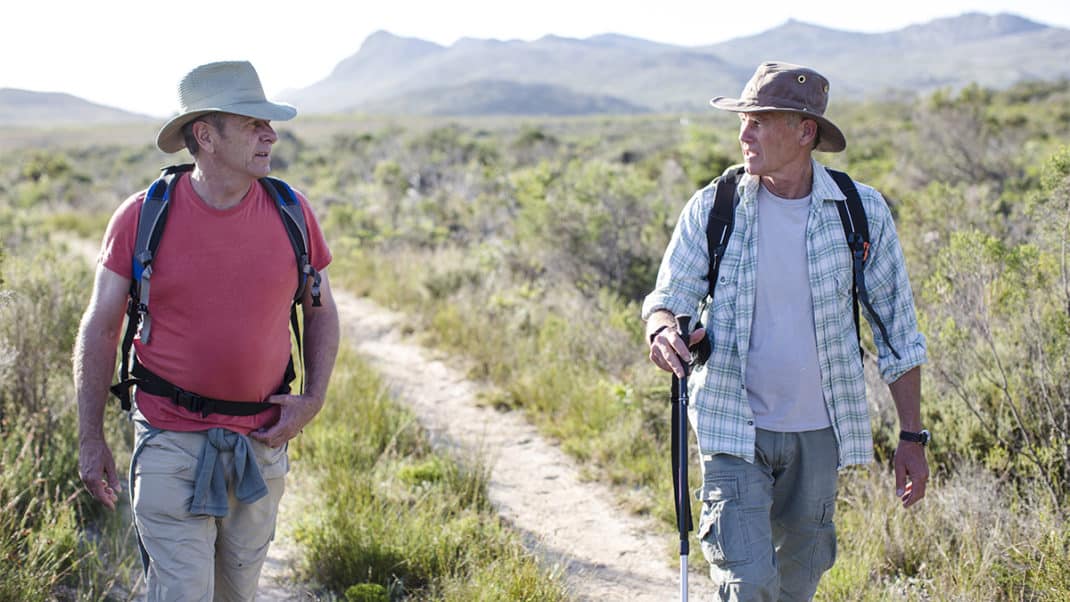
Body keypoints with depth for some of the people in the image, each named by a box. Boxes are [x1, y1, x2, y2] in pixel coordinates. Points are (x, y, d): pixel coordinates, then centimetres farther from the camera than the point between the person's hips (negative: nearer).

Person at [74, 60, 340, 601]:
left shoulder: (290, 214, -2)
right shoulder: (142, 217, -8)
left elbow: (321, 311, 11)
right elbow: (100, 327, -1)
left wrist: (313, 399, -3)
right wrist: (91, 439, -2)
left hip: (261, 442, 3)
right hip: (171, 443, -3)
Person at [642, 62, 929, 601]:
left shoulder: (862, 212, -5)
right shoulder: (713, 207, -6)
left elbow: (897, 330, 1)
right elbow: (668, 295, -1)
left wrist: (912, 437, 1)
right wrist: (663, 330, -27)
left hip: (818, 433, 2)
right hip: (733, 428, -1)